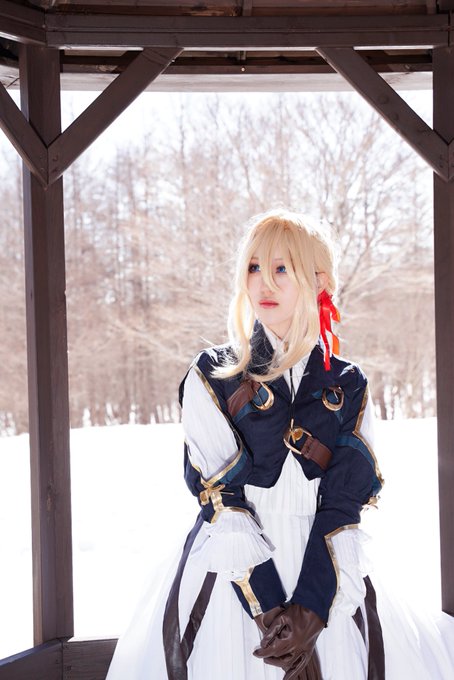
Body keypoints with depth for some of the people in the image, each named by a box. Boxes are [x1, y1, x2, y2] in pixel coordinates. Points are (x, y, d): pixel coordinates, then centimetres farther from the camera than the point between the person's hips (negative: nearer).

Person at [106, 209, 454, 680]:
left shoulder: (348, 387, 6)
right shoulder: (211, 378, 2)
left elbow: (347, 503, -3)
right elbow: (219, 498, -6)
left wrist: (311, 608, -16)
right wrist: (266, 610, -16)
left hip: (327, 582, 1)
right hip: (231, 580, -1)